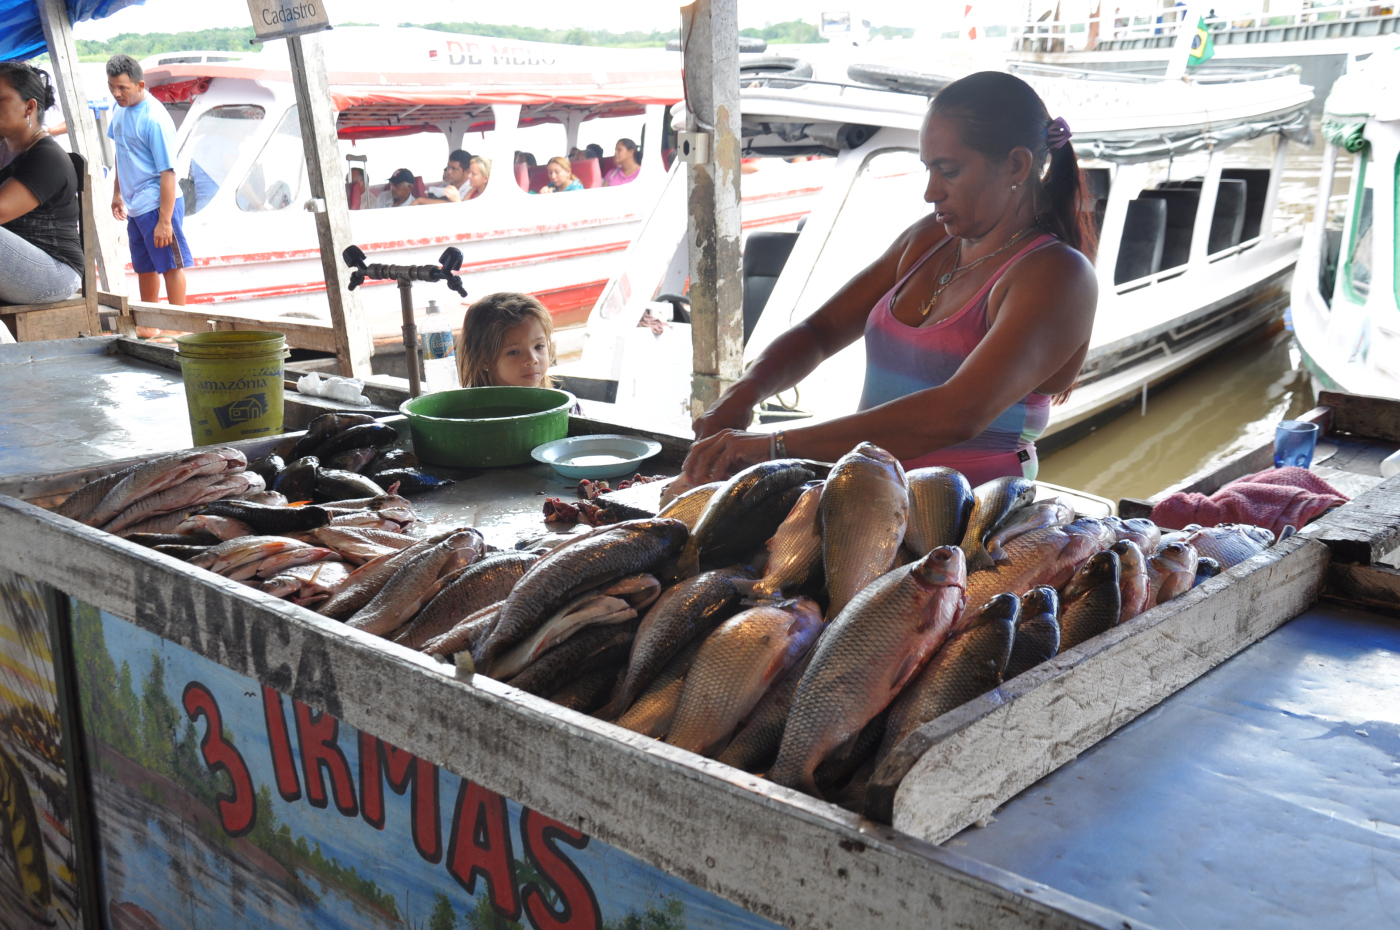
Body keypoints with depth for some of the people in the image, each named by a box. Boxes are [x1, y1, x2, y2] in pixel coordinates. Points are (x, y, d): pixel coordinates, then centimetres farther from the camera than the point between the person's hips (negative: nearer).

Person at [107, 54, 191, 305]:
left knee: (170, 265, 0)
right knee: (144, 268, 19)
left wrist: (164, 220, -23)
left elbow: (168, 173, -21)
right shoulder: (120, 109, 5)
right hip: (135, 207, 9)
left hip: (158, 205, -9)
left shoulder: (155, 119, -20)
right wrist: (117, 193, 22)